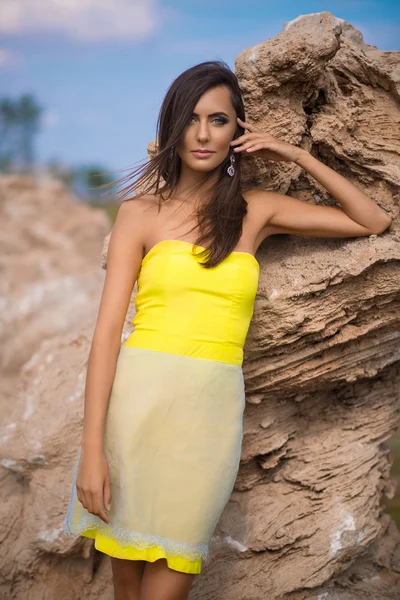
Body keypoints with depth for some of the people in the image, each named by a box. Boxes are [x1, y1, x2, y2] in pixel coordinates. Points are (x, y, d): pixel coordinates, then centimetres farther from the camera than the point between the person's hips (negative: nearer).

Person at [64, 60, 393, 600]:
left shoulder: (255, 211, 10)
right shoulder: (142, 211, 4)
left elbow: (375, 222, 16)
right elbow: (108, 328, -3)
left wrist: (298, 157, 8)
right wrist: (92, 449, -11)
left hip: (212, 411, 1)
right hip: (139, 399, -1)